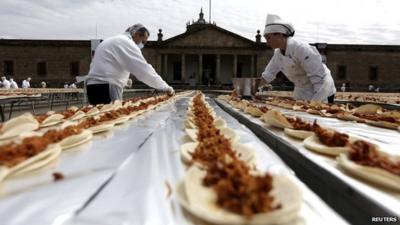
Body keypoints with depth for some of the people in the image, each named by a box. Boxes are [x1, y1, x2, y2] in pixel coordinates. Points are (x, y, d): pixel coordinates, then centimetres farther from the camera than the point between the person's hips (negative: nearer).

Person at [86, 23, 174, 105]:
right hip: (106, 89, -10)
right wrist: (166, 87, -8)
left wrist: (124, 79, 14)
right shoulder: (126, 42, -6)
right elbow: (144, 69, -13)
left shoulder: (112, 41, 24)